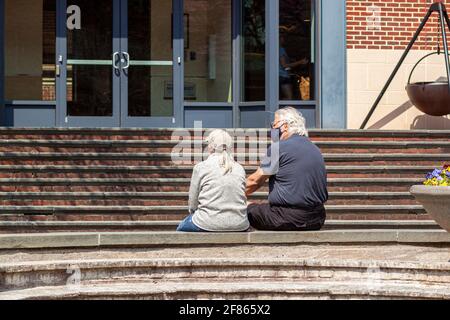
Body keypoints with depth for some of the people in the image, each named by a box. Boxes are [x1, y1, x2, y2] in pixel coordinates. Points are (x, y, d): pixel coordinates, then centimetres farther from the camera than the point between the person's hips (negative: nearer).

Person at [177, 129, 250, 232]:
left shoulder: (200, 167, -1)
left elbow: (192, 205, 3)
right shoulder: (240, 169, 7)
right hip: (239, 226, 3)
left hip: (209, 224, -2)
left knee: (181, 229, 27)